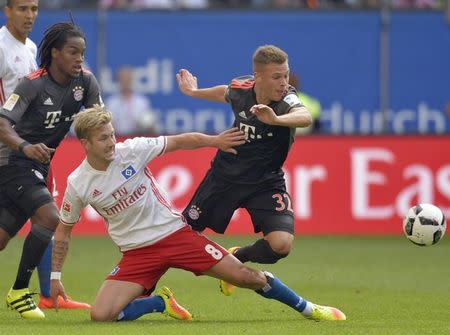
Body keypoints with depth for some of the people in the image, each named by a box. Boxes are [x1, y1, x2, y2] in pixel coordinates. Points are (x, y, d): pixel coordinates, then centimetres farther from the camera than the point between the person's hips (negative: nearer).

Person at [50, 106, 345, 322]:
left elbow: (179, 142, 1)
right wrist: (55, 276, 5)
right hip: (137, 253, 1)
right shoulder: (77, 184, -7)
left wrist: (214, 140, -6)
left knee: (244, 276, -6)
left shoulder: (131, 150, -10)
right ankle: (160, 303, 9)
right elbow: (63, 231, 6)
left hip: (174, 232, -1)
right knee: (101, 314, -19)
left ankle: (307, 308, 16)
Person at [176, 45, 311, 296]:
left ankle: (237, 258, 9)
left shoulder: (287, 100, -26)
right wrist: (194, 93, 32)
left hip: (266, 182, -2)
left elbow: (305, 117, -51)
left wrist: (276, 119, -70)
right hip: (226, 173, 3)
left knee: (281, 244, -24)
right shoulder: (240, 89, -13)